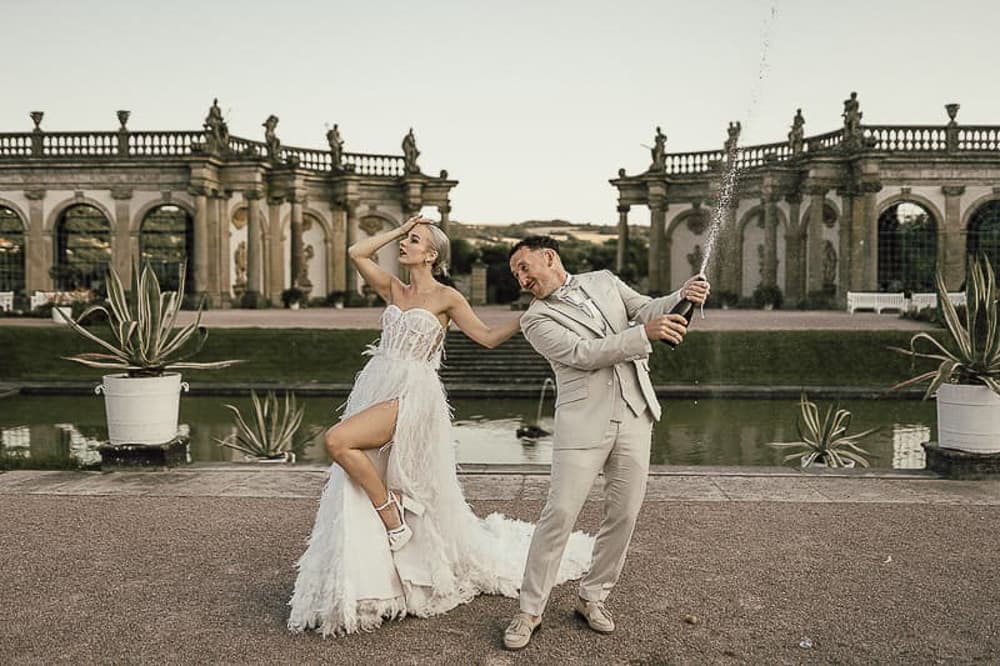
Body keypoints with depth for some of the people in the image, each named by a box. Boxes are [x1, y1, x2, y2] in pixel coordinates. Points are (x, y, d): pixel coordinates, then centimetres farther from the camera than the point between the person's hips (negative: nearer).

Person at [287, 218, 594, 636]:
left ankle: (390, 508, -9)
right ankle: (371, 584, 17)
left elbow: (488, 337, 0)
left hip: (412, 394, -6)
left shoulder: (446, 297, -1)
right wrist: (398, 229, 13)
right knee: (358, 495, 5)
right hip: (376, 386, 6)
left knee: (338, 441, -29)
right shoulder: (394, 290, 15)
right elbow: (357, 253, 9)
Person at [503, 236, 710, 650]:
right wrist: (645, 333, -22)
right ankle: (530, 610, 6)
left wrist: (683, 297, -15)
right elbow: (581, 353, -12)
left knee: (623, 514, 6)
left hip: (635, 416, 4)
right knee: (560, 513, -7)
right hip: (584, 421, -3)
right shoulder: (537, 319, 1)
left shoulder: (604, 281, 15)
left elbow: (647, 309, 7)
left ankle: (593, 597, 23)